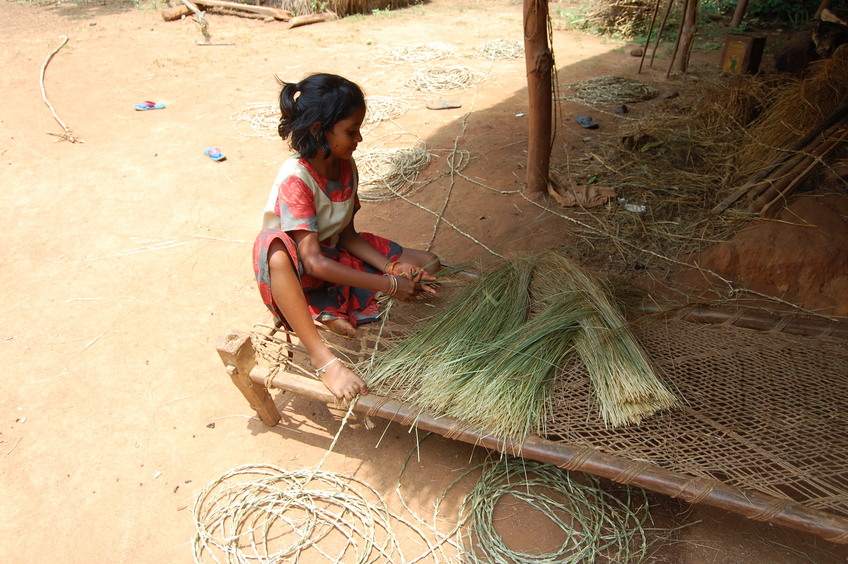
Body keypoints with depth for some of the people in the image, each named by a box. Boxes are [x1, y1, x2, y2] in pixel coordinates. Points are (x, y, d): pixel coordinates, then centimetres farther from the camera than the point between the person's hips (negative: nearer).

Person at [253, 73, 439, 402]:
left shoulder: (346, 166, -4)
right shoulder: (295, 179, -27)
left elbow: (347, 234, 0)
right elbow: (313, 261, -31)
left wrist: (392, 267, -16)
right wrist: (387, 285, -30)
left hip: (337, 255, 7)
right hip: (298, 274, -7)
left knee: (426, 264, -2)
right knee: (274, 248, -43)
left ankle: (327, 311, -11)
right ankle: (321, 357, -35)